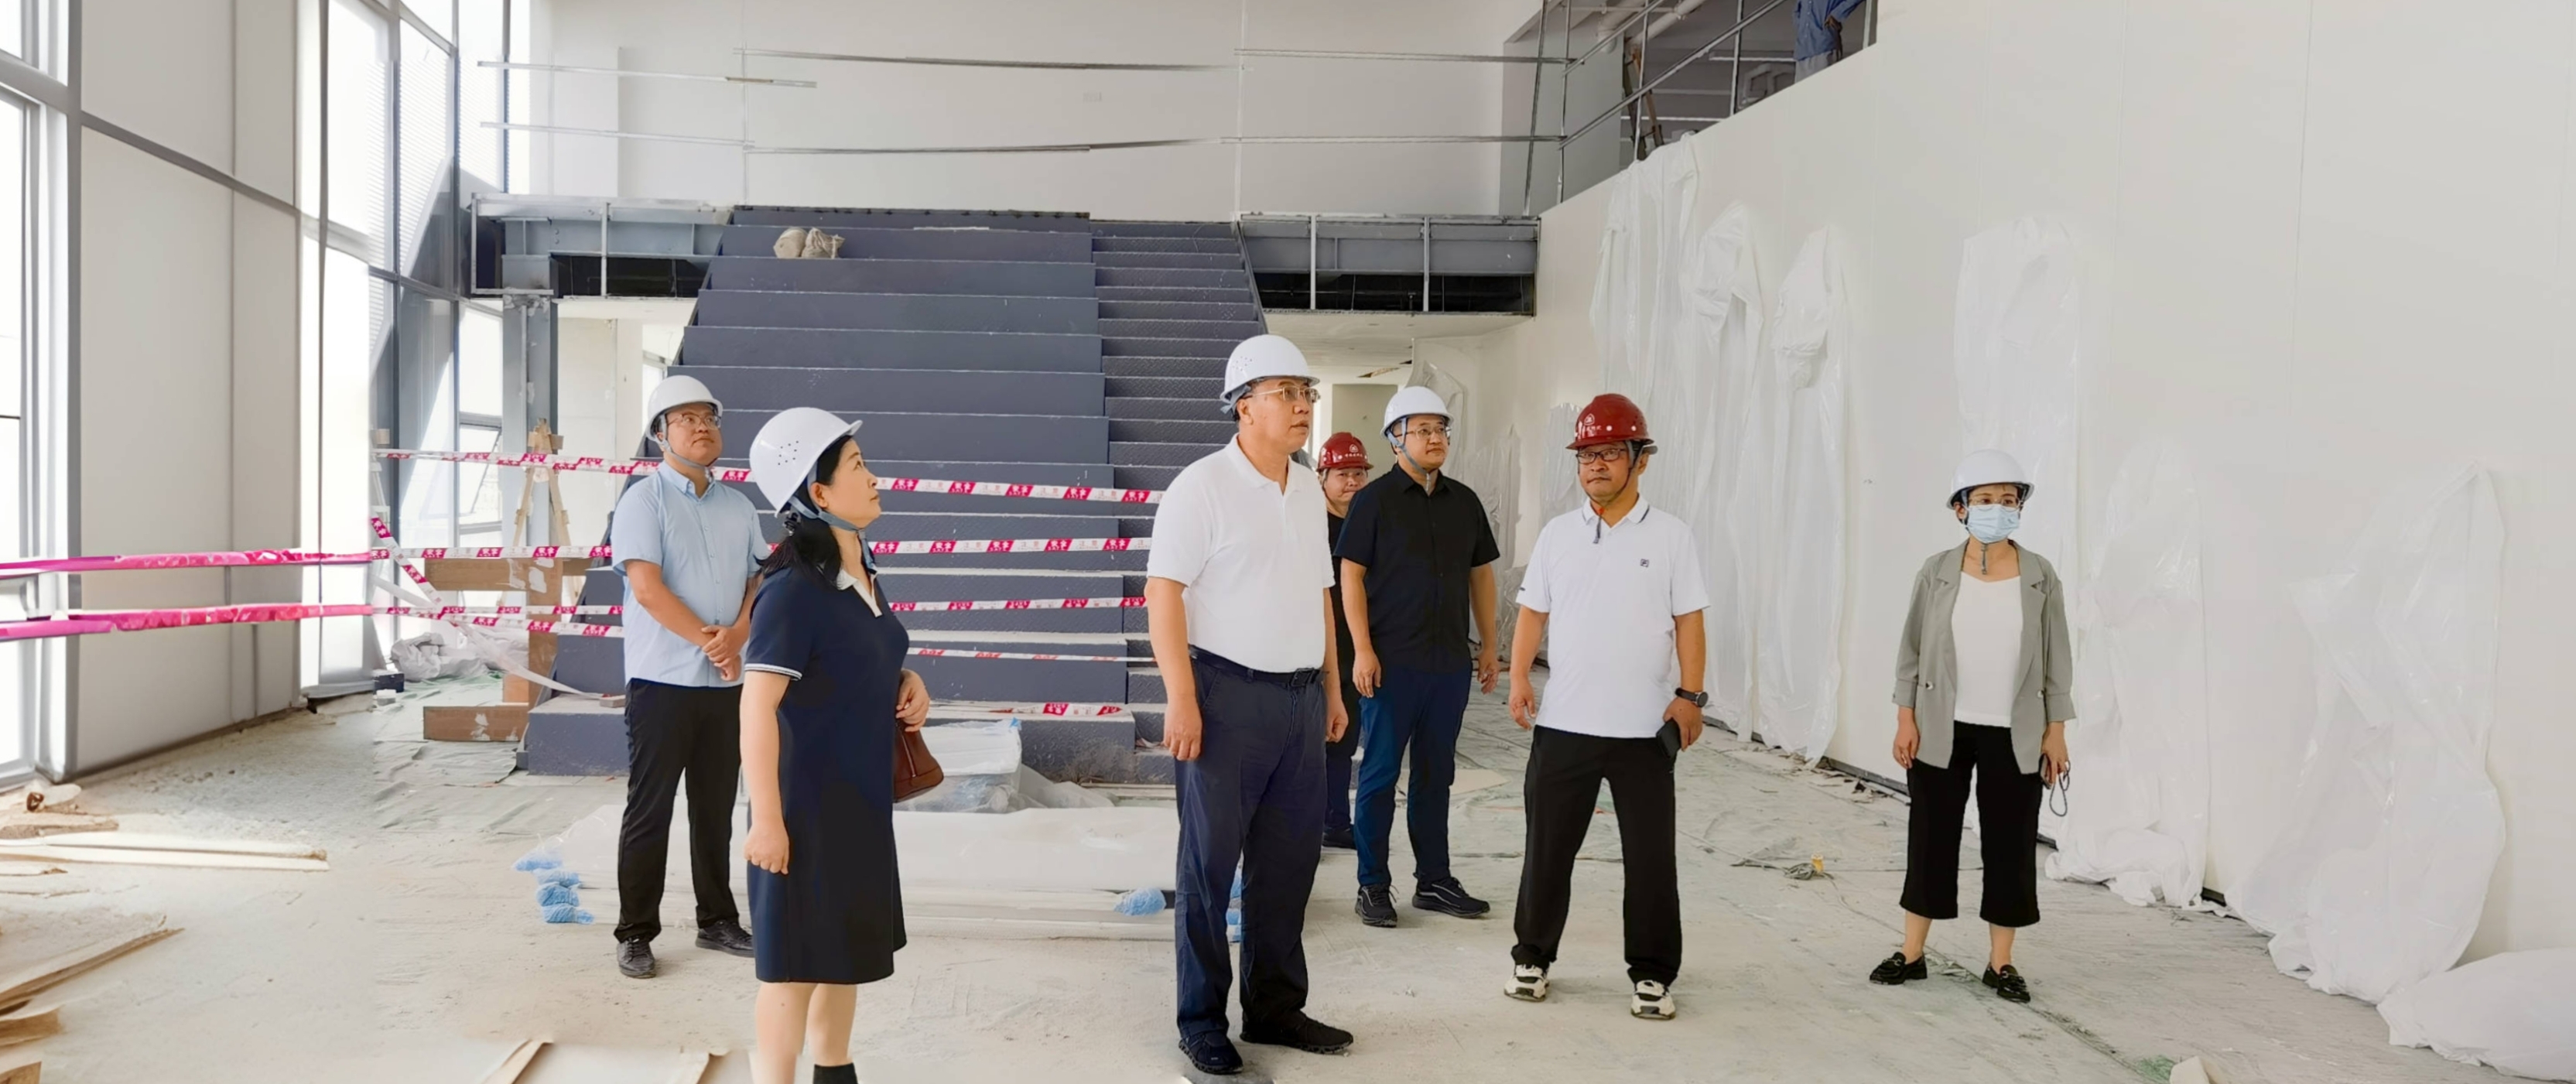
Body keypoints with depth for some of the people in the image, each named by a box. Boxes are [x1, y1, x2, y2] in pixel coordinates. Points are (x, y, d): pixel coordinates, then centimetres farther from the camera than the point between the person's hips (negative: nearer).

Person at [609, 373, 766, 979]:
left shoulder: (738, 507, 12)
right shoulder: (643, 501, -5)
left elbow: (760, 582, 8)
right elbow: (647, 587, -14)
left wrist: (737, 635, -11)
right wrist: (710, 642, -17)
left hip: (727, 684, 5)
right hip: (663, 681, -5)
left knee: (716, 810, 13)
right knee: (649, 813, 1)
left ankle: (717, 921, 23)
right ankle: (636, 934, 9)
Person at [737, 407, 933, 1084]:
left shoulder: (861, 571, 5)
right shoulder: (792, 590, -21)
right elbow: (757, 707, -24)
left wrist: (909, 684, 0)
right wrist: (767, 818, -25)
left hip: (861, 795, 9)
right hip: (807, 800, -9)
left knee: (849, 943, 20)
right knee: (796, 958, 1)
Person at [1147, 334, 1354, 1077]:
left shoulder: (1308, 489, 13)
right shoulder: (1203, 485, -9)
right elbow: (1163, 592, -13)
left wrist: (1332, 689, 17)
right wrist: (1181, 698, -19)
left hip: (1300, 697, 7)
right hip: (1227, 694, -7)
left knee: (1290, 859, 12)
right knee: (1211, 861, 3)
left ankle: (1275, 1006, 26)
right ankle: (1201, 1020, 16)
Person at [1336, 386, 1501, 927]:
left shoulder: (1464, 501, 11)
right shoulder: (1375, 500, -4)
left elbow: (1481, 574, 17)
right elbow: (1351, 574, -7)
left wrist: (1488, 645, 13)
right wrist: (1363, 649, -13)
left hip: (1450, 662, 5)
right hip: (1392, 662, -5)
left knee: (1436, 775, 13)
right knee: (1380, 775, 2)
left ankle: (1434, 881, 22)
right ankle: (1373, 886, 11)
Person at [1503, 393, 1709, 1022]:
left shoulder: (1671, 535, 1)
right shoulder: (1557, 533, 7)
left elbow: (1689, 622, 0)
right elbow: (1533, 613, 8)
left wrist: (1689, 695, -9)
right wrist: (1519, 678, -5)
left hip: (1645, 728, -2)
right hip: (1563, 723, 2)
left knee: (1650, 855, 5)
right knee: (1547, 847, 9)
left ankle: (1652, 974, 17)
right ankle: (1533, 958, 24)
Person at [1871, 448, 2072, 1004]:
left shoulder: (2040, 576, -1)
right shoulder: (1936, 573, -3)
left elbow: (2057, 658, 3)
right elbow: (1911, 651, 2)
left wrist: (2056, 730, 0)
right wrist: (1906, 718, -3)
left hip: (2015, 734, 0)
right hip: (1942, 729, 0)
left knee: (2010, 843, 6)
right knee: (1931, 837, 8)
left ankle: (2000, 963, 18)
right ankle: (1911, 953, 19)